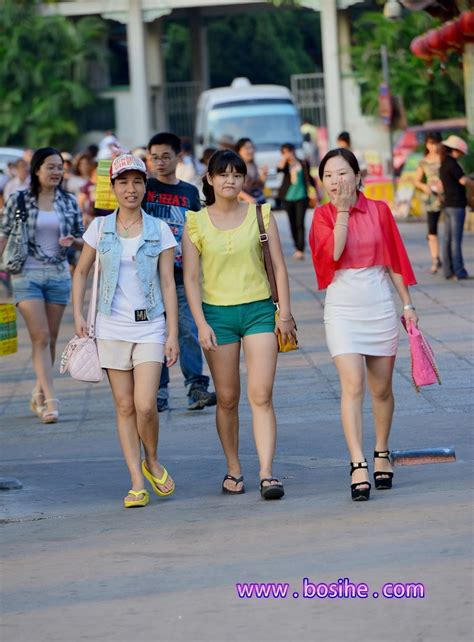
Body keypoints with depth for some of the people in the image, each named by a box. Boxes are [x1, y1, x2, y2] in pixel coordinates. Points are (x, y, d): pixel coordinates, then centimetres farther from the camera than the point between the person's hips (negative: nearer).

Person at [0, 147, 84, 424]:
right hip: (27, 275, -3)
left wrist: (73, 241, -10)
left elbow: (83, 240, 12)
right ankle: (50, 400, -16)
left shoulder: (69, 202, 6)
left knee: (51, 339, 8)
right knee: (40, 337, -11)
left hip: (59, 275, 3)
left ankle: (39, 394, 24)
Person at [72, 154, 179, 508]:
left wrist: (173, 334, -4)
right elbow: (81, 272, 15)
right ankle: (137, 483, 7)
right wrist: (78, 314, 4)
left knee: (145, 405, -12)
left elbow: (168, 283, 0)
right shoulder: (100, 228, 3)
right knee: (124, 407, 2)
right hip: (112, 327, 2)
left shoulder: (160, 230, 0)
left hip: (150, 326, -2)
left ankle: (152, 462, 16)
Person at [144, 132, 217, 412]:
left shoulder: (190, 192, 12)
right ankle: (159, 393, 7)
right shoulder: (145, 188, 6)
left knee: (188, 331, -9)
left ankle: (197, 388, -11)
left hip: (182, 276, 1)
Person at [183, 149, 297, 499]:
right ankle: (234, 470, 18)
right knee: (227, 398, 6)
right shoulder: (196, 222, 2)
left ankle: (267, 473, -14)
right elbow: (191, 277, 1)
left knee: (261, 395, -9)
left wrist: (285, 313, 1)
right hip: (217, 313, 0)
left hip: (259, 310, 0)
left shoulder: (261, 215, 4)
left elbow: (279, 266, 6)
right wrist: (201, 323, -6)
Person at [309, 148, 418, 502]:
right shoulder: (323, 215, 1)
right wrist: (342, 211, -16)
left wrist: (408, 304, 7)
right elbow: (333, 254, -16)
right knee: (352, 385, -15)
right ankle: (358, 466, -19)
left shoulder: (378, 210, 3)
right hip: (342, 307, -1)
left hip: (379, 305, 2)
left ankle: (382, 455, 28)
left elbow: (394, 260, 7)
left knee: (381, 389, 10)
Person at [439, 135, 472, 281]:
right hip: (456, 205, -9)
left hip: (447, 204, 9)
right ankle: (459, 272, -8)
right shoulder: (452, 163, -14)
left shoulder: (443, 165, 14)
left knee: (448, 239, 9)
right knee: (456, 239, -8)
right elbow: (463, 180, -22)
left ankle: (448, 271, 11)